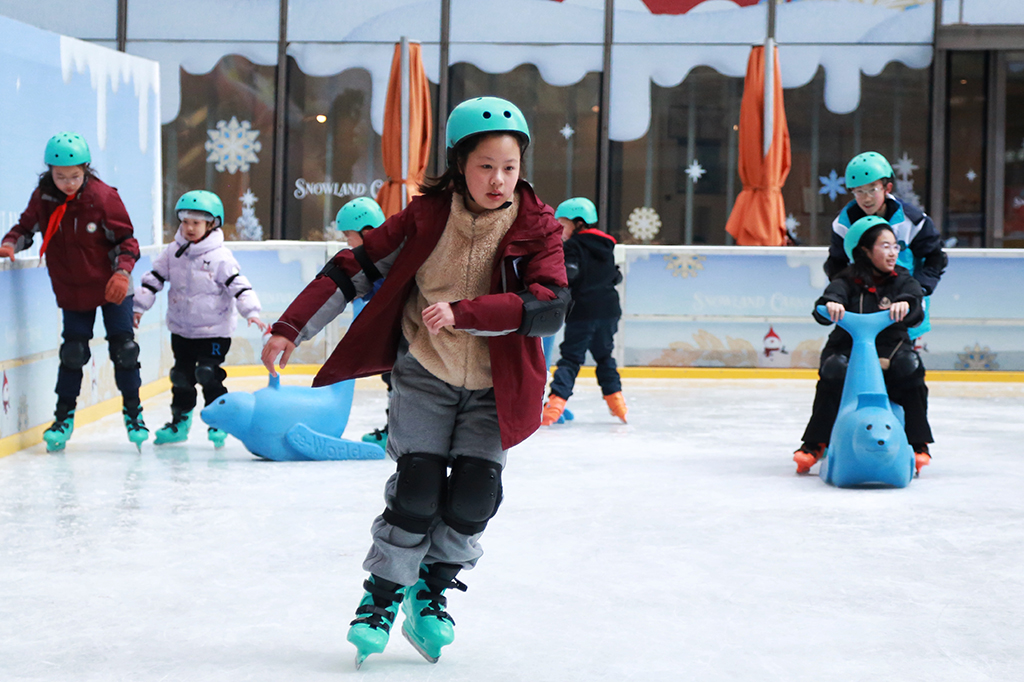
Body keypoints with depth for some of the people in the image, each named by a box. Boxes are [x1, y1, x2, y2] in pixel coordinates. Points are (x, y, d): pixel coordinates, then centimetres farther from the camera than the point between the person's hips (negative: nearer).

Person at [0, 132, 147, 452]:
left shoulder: (103, 196, -17)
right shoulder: (43, 197, -9)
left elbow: (125, 238, -11)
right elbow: (26, 227, 4)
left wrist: (123, 272, -25)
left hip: (110, 286, -2)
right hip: (72, 290, 2)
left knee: (123, 348, -1)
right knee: (72, 351, 1)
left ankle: (132, 412, 16)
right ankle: (64, 416, 15)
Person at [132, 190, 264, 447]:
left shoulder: (220, 257, -12)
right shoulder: (173, 252, 1)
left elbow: (239, 286, -14)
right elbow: (154, 279, 5)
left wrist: (252, 312, -25)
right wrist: (139, 306, 0)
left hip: (214, 332, -5)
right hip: (181, 330, 5)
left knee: (208, 374, -13)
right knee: (182, 376, 11)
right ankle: (180, 422, 25)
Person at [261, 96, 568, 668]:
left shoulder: (538, 228, -11)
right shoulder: (427, 215, -10)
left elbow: (550, 307, -24)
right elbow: (357, 268, -6)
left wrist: (461, 311, -33)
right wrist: (291, 329, -10)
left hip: (495, 384, 1)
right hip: (425, 371, -1)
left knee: (475, 489, -7)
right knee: (418, 484, -11)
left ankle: (432, 591, 16)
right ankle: (382, 596, 7)